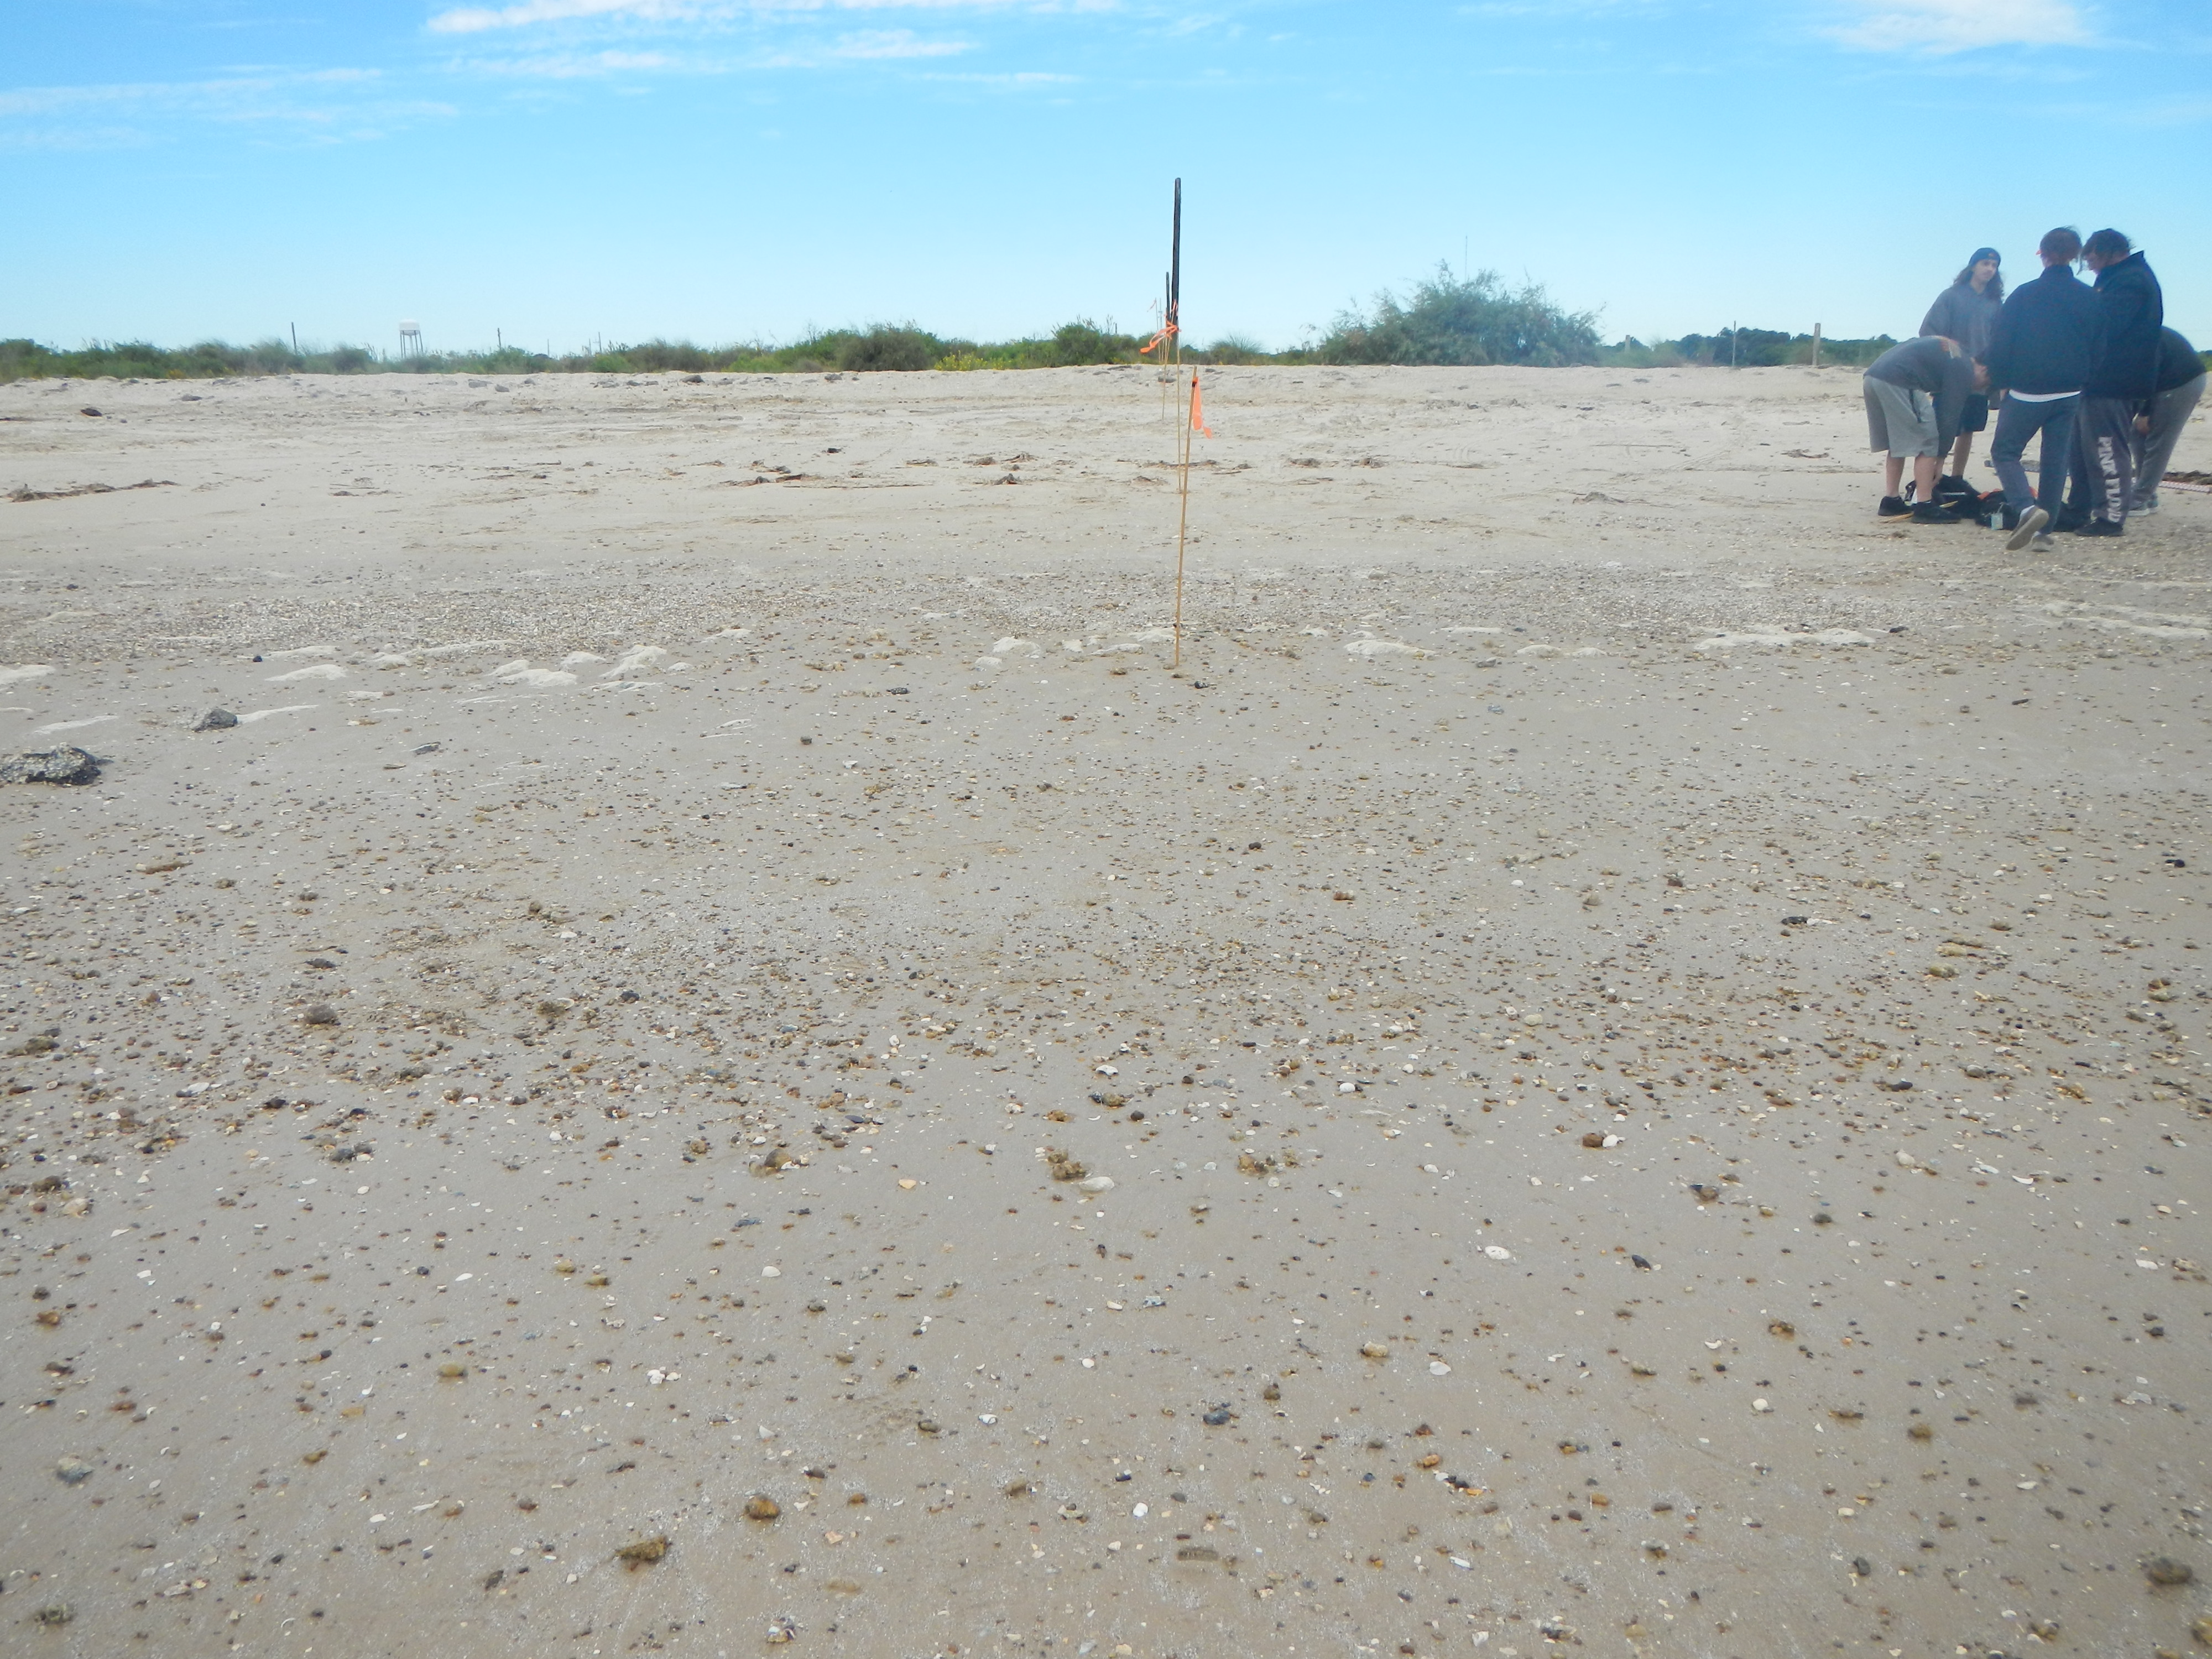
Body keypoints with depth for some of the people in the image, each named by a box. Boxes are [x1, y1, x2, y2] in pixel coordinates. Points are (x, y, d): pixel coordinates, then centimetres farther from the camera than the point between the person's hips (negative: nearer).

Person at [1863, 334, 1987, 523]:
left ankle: (1891, 501, 21)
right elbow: (1950, 416, 1)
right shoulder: (1964, 370, 2)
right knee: (1927, 445, -1)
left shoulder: (1953, 350, 29)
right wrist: (1941, 458, 9)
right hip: (1897, 382, -9)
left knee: (1898, 443, 20)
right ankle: (1925, 507, -2)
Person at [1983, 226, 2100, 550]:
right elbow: (2099, 347, 8)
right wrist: (2086, 383, 19)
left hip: (2026, 391, -4)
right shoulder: (2091, 298, 4)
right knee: (2057, 460, 10)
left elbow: (1999, 342, -5)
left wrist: (2001, 383, 5)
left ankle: (2026, 508, -21)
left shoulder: (2024, 294, -5)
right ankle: (2044, 528, 10)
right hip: (2070, 394, 4)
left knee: (2005, 451, 4)